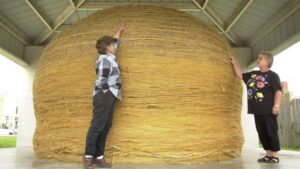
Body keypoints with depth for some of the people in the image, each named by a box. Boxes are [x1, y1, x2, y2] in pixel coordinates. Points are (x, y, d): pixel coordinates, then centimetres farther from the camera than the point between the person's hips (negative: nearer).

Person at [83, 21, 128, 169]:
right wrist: (106, 91, -11)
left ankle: (98, 157, 11)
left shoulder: (110, 57, 18)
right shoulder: (104, 59, -10)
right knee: (97, 126, -8)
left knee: (105, 127, 7)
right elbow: (102, 78, -18)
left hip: (110, 96, 10)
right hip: (104, 96, -10)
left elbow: (115, 42, 36)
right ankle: (88, 156, -3)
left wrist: (119, 31, 44)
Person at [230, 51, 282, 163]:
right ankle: (268, 154, 18)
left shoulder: (272, 75, -4)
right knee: (262, 133, 9)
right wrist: (234, 64, 17)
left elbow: (278, 91, -11)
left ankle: (275, 156, 7)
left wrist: (276, 105, -20)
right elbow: (240, 75, 24)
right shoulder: (253, 74, 14)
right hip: (257, 110, 7)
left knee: (271, 132, -1)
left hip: (268, 110, -7)